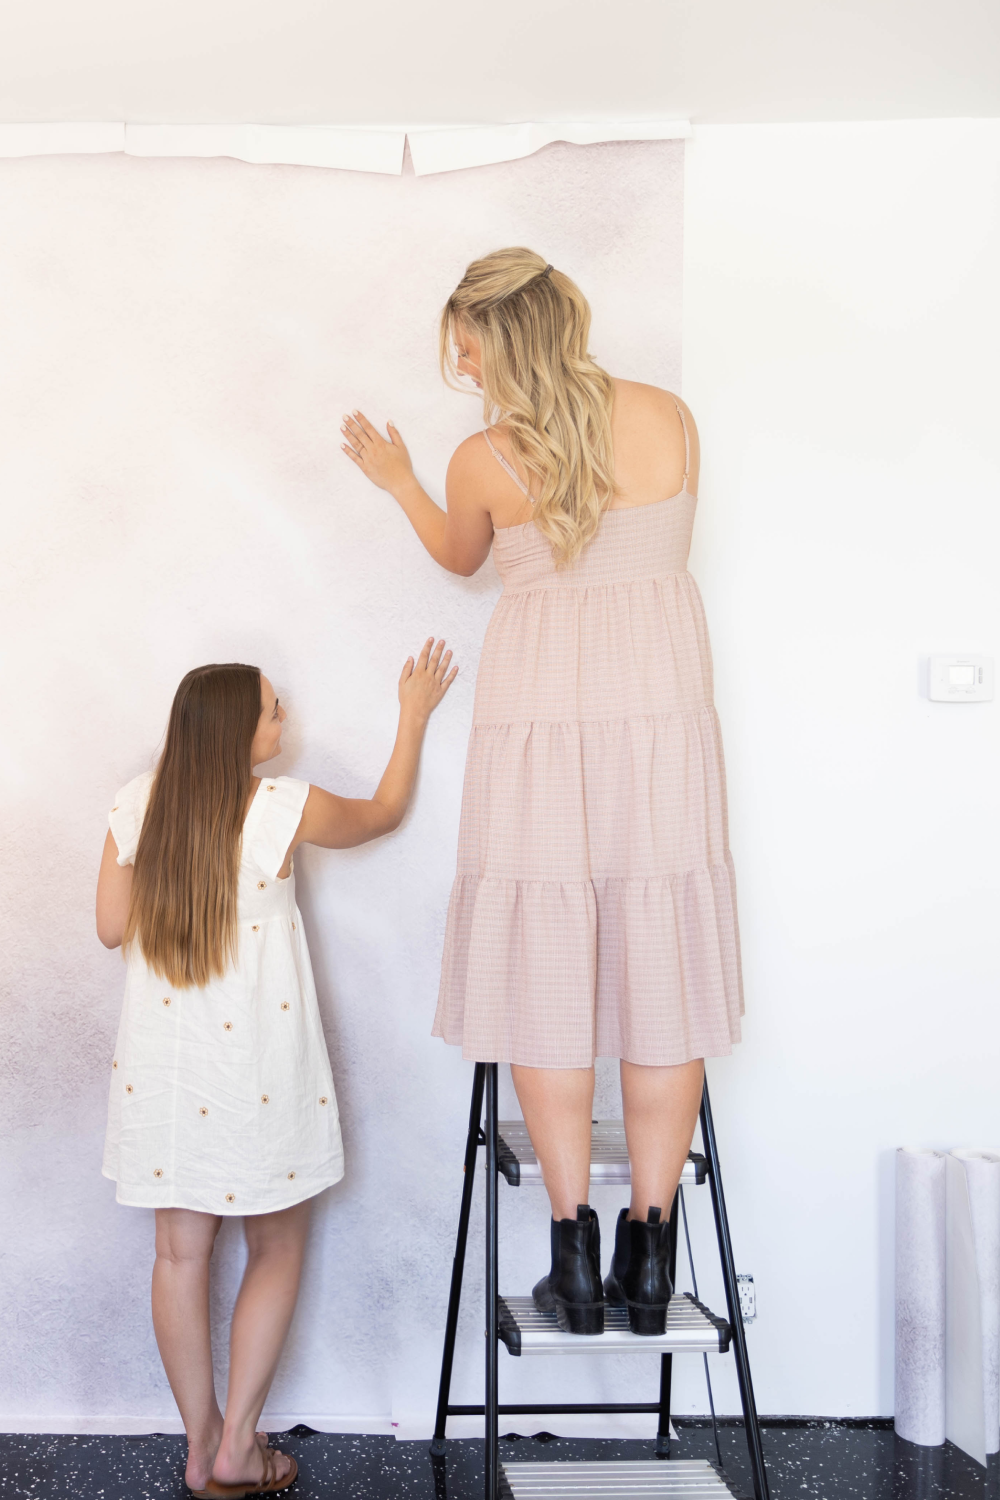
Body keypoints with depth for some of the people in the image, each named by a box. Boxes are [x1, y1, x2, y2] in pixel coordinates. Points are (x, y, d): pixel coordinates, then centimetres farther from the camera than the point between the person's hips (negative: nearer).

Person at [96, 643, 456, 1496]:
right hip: (258, 1067, -4)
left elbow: (112, 928, 4)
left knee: (181, 1252, 13)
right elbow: (383, 814, 5)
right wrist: (415, 716, 17)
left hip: (162, 1066, 4)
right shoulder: (281, 808, -14)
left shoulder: (137, 806, -3)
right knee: (278, 1249, 13)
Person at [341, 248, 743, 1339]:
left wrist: (396, 481, 34)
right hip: (663, 716, 2)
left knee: (546, 975, 6)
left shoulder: (482, 462, -4)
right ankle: (646, 1258, 11)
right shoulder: (669, 418, 2)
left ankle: (575, 1259, 9)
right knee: (659, 973, 6)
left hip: (537, 725, -2)